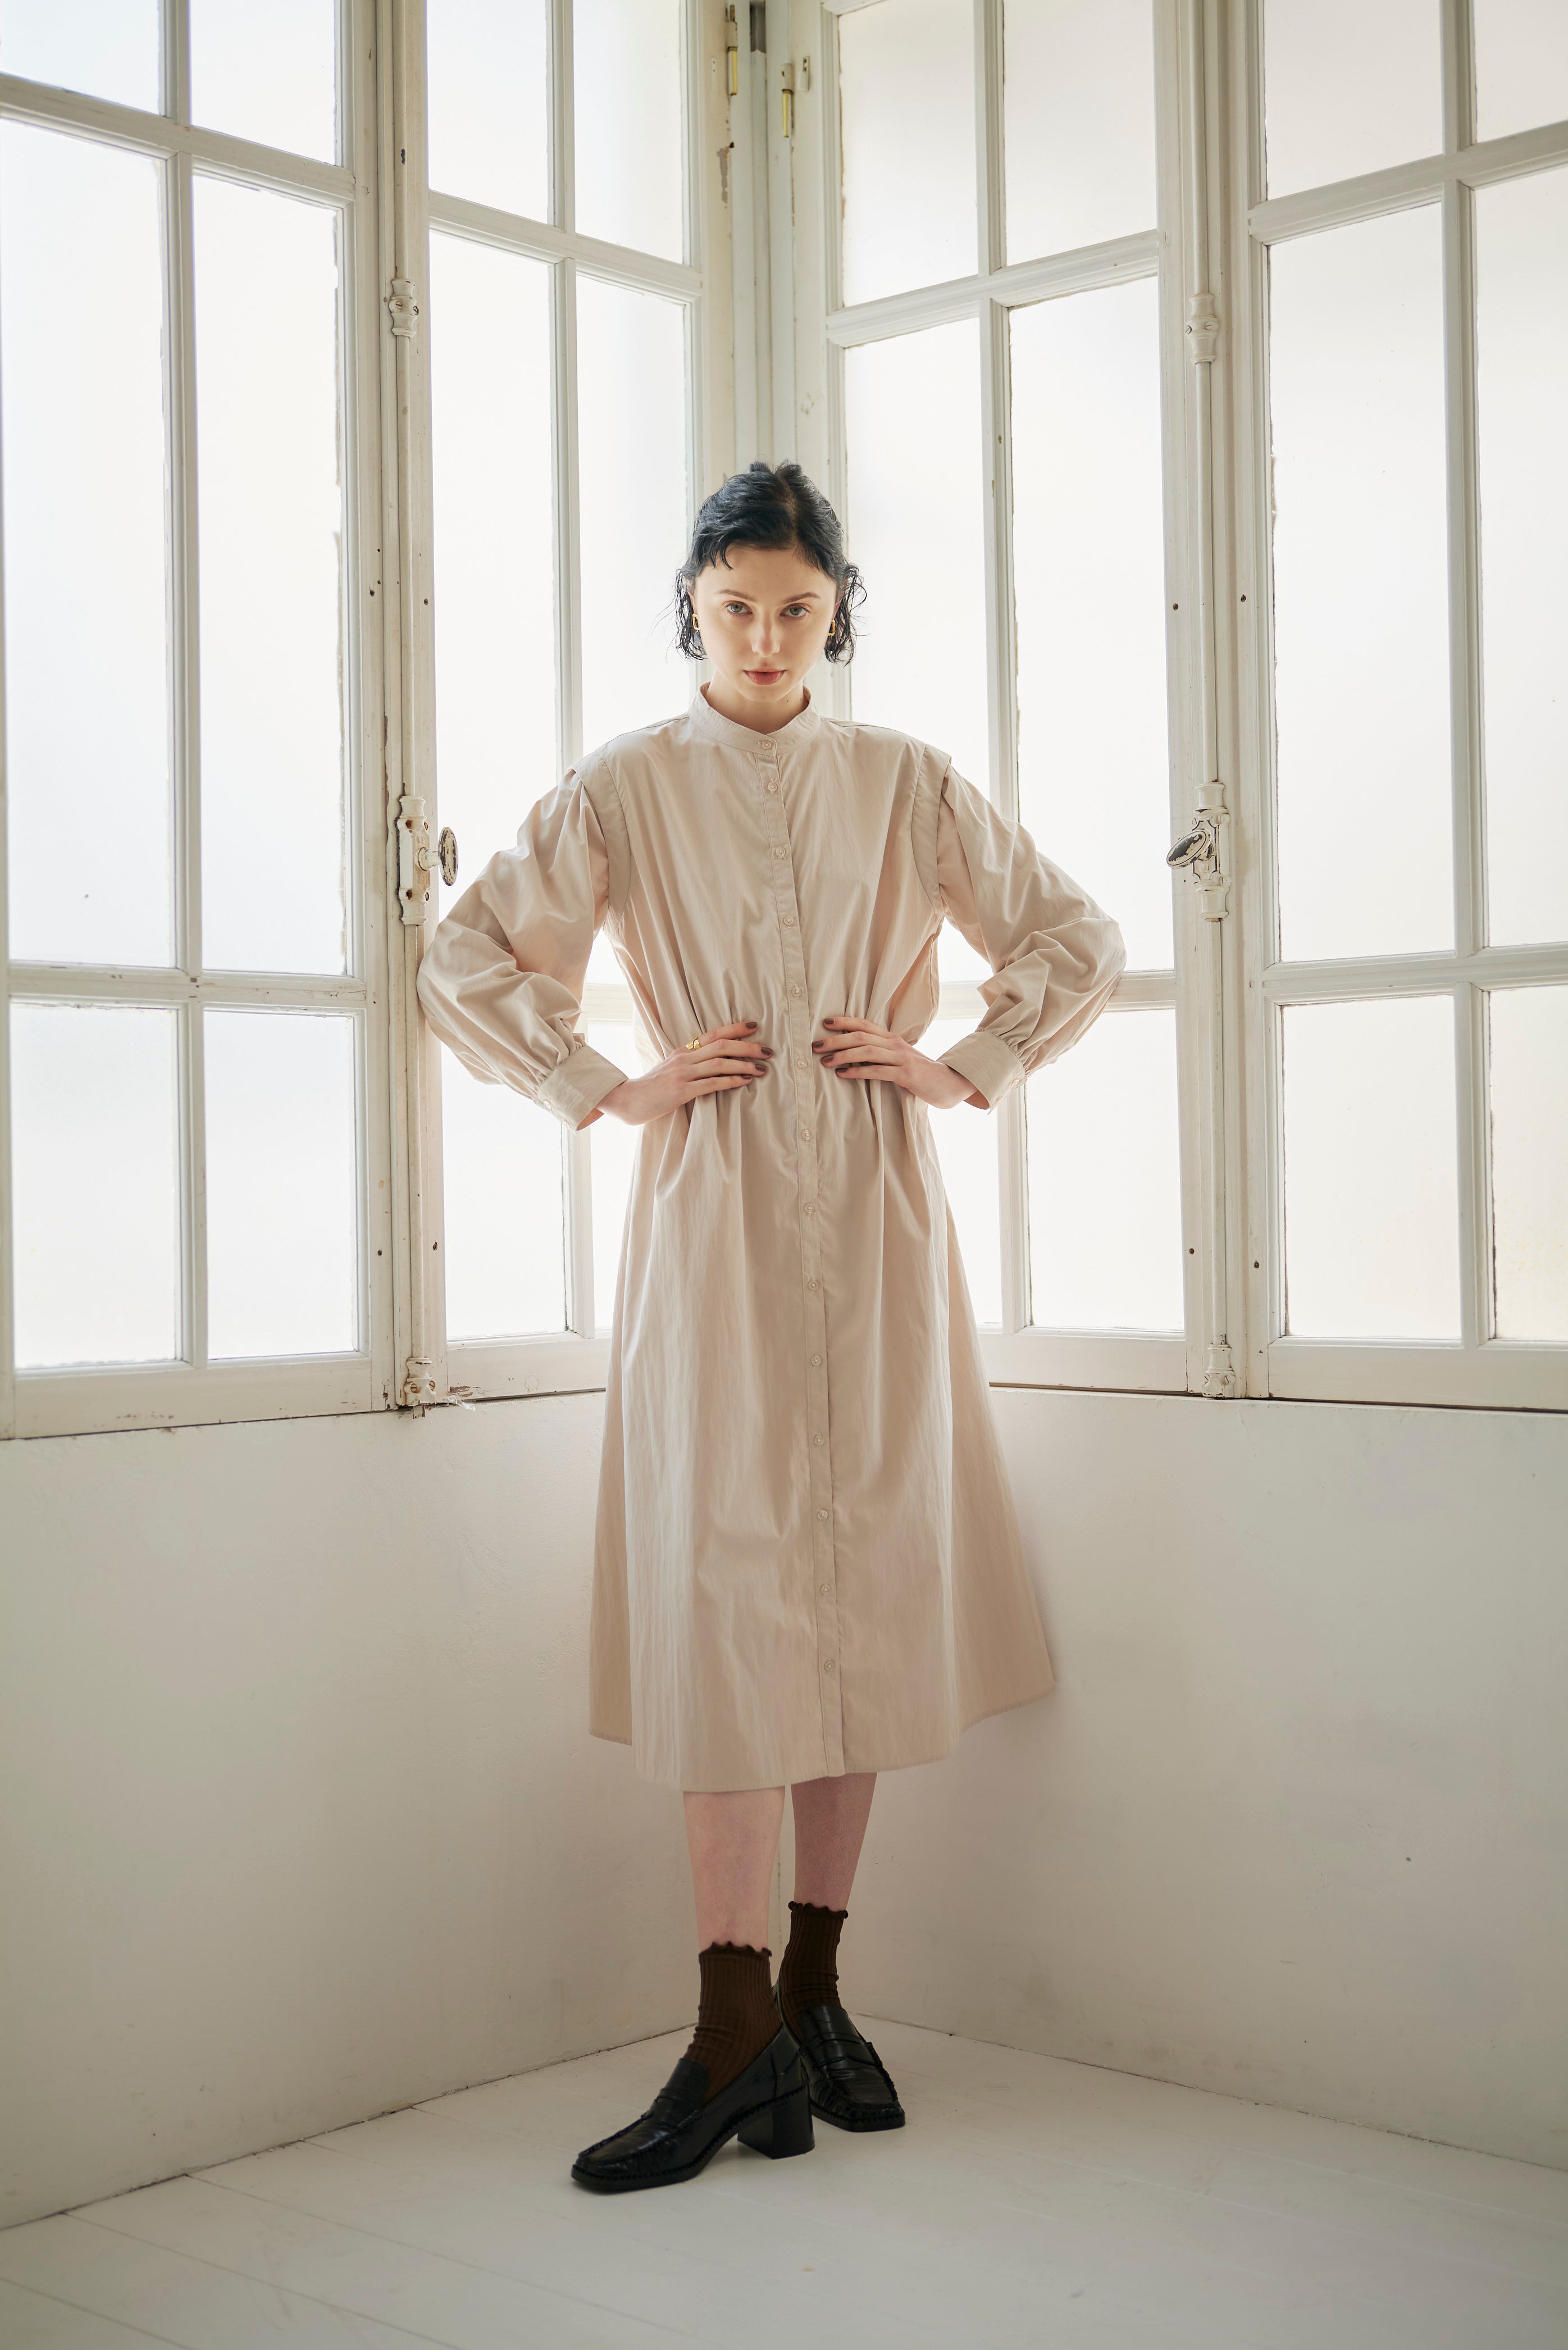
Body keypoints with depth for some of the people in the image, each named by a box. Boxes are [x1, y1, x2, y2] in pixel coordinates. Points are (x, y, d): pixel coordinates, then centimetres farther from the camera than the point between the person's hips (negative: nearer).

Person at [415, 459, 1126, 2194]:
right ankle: (739, 2034, -7)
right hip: (710, 1218, -2)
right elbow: (464, 963, 4)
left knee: (868, 1579, 3)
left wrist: (964, 1072, 3)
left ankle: (812, 1985, 15)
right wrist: (610, 1090, -2)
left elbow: (1078, 942, 15)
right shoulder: (624, 789, 5)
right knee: (724, 1587, -8)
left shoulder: (905, 784, 9)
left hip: (874, 1215, 2)